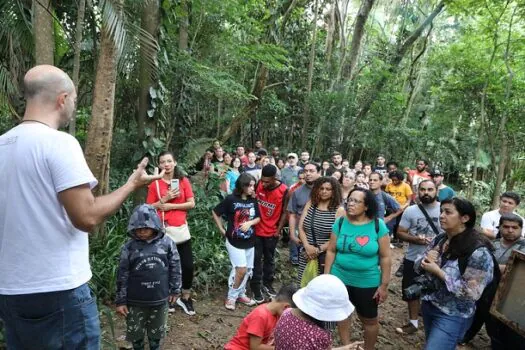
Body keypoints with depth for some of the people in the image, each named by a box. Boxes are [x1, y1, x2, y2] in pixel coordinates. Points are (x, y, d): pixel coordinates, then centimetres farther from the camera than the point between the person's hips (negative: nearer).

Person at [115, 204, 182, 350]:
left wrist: (175, 289, 5)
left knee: (157, 331, 20)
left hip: (159, 299, 1)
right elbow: (122, 275, -5)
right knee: (135, 332, 16)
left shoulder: (167, 243, -9)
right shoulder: (129, 247, -10)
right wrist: (120, 300, -3)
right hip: (135, 301, 0)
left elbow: (175, 268, 0)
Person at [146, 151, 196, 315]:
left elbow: (191, 204, -1)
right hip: (162, 230, -1)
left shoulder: (183, 181, 4)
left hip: (181, 229, 1)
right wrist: (165, 199, -11)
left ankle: (185, 298, 22)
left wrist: (171, 206, -10)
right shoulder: (155, 184, 2)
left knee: (188, 266, 3)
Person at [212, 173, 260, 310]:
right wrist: (222, 229, -4)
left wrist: (249, 223, -12)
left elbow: (258, 218, 9)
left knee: (247, 271, 13)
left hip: (249, 242, 5)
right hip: (234, 241, -5)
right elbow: (215, 212, -4)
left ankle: (241, 294, 33)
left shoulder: (253, 201, 1)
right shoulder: (231, 199, -13)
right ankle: (231, 296, 10)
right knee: (241, 269, -10)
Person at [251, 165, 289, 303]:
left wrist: (278, 230, -5)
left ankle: (267, 284, 33)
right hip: (256, 230, 0)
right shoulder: (258, 184, -12)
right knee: (257, 259, 6)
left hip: (272, 232, 0)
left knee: (269, 259, 16)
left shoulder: (284, 191, -16)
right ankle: (256, 287, 17)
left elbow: (284, 212, -6)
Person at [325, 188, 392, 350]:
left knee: (369, 320, 14)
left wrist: (384, 285, -7)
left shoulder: (378, 225, -12)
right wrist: (326, 276, 1)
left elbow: (385, 257, -8)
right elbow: (331, 251, 0)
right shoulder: (340, 222, -7)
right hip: (340, 279, 2)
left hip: (368, 282, -2)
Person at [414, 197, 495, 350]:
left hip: (452, 316, -7)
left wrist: (438, 272, -26)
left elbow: (472, 292, -24)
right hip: (428, 305, 7)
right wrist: (425, 260, -17)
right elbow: (418, 265, 5)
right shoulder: (439, 240, -2)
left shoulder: (478, 251, -22)